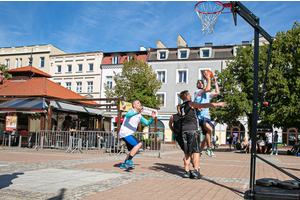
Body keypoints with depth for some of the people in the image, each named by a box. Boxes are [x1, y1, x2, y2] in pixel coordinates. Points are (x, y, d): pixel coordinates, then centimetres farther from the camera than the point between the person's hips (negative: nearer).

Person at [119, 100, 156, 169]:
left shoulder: (139, 116, 16)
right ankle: (128, 161, -20)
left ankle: (124, 164, 24)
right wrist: (137, 112, -50)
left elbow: (147, 123, 18)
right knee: (139, 144, -22)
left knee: (134, 150, 16)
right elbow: (127, 115, -34)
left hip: (129, 134, 10)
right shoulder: (131, 111, -10)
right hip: (125, 133, -10)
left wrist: (152, 118, -1)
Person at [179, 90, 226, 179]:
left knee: (187, 152, 7)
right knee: (196, 151, -7)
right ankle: (196, 171, -13)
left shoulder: (181, 107, 20)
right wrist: (218, 104, -5)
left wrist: (197, 108, 40)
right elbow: (205, 105, -9)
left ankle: (186, 171, 5)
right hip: (193, 129, -7)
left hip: (184, 130, 7)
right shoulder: (191, 104, -1)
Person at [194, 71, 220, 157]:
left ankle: (199, 151, 14)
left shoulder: (207, 94, 24)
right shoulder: (197, 92, 1)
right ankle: (209, 149, -21)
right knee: (209, 129, -29)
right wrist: (208, 79, -5)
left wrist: (215, 82, 27)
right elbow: (207, 89, -13)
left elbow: (217, 92, 27)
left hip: (206, 116, 8)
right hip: (199, 116, -8)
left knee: (207, 135, 2)